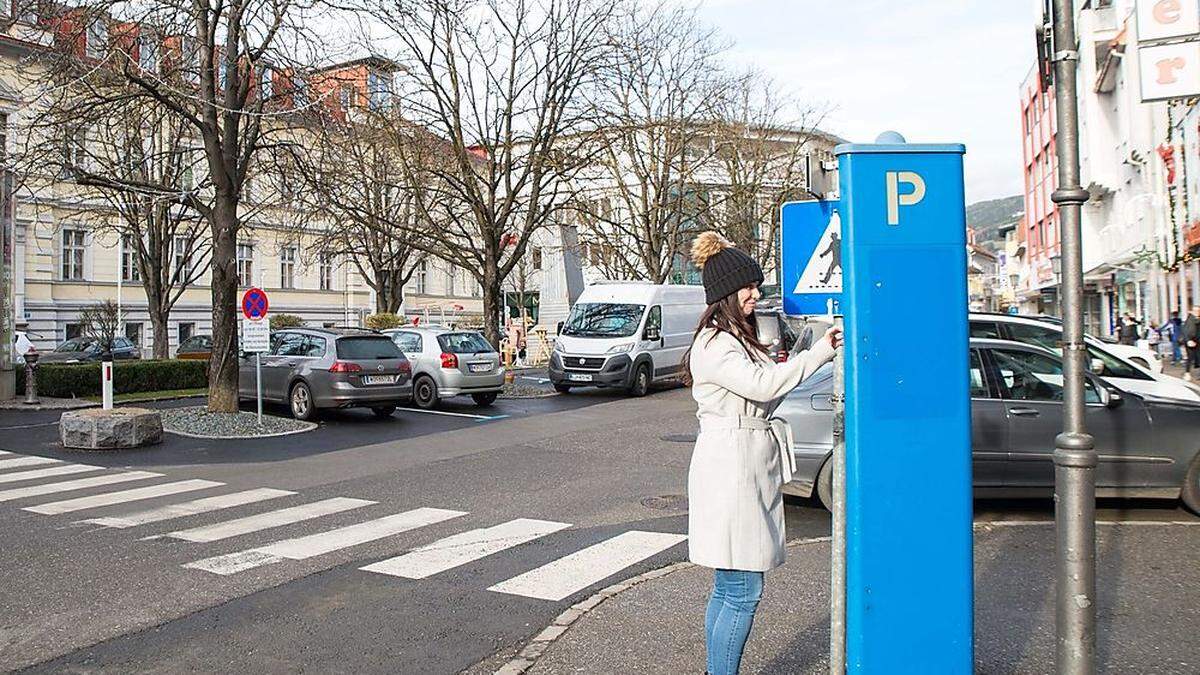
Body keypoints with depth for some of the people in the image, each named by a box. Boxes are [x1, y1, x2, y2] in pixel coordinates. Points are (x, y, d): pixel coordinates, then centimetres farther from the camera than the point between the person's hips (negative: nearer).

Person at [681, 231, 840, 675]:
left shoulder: (737, 339, 20)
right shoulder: (713, 345, -13)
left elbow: (765, 393, 18)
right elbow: (762, 385, -24)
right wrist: (820, 352, -18)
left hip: (749, 471, 10)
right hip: (730, 473, -10)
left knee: (727, 589, 13)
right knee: (743, 591, -7)